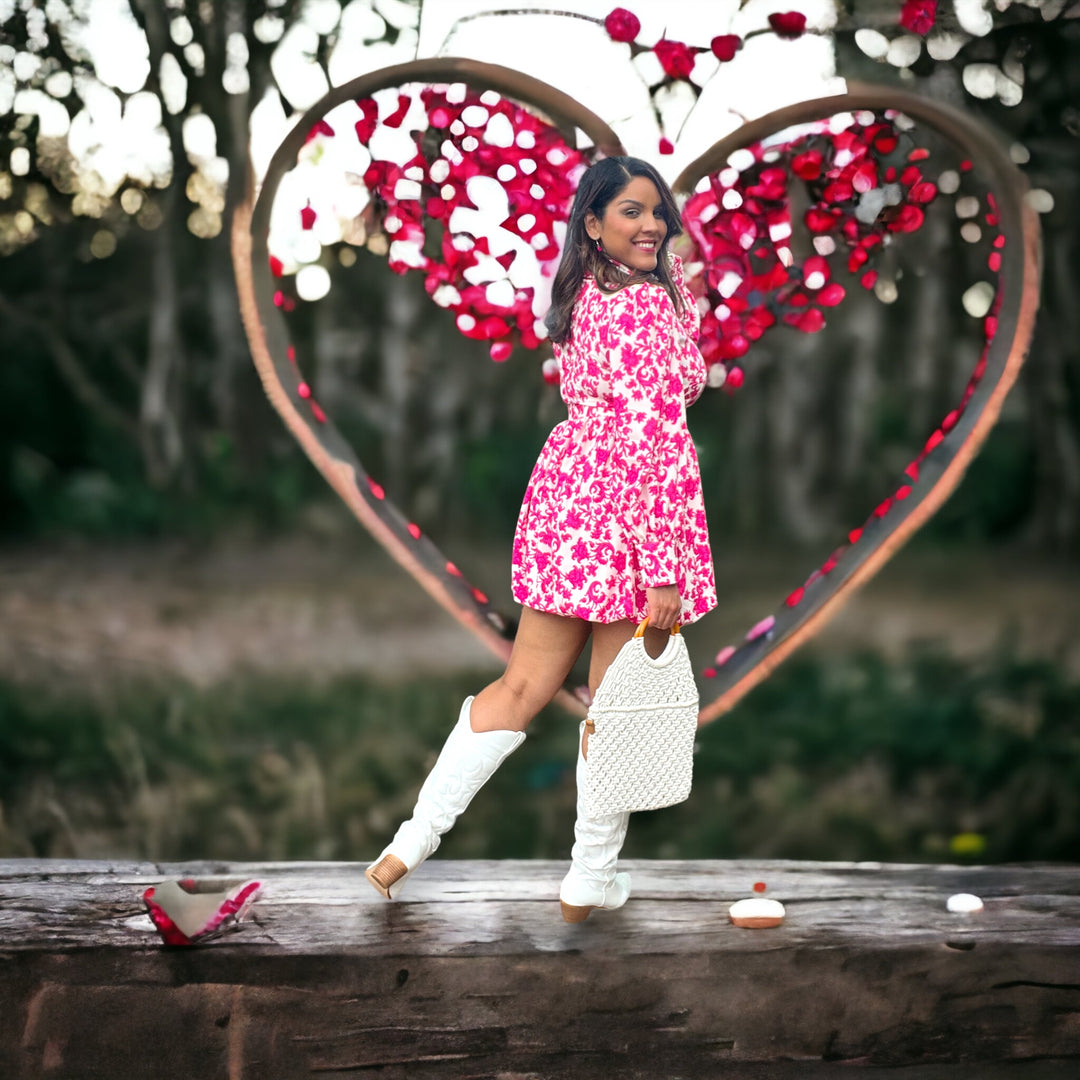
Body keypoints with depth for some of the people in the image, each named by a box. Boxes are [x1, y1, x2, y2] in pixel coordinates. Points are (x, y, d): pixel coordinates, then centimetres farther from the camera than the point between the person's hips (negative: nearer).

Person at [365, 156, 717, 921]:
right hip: (628, 512, -9)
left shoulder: (582, 294, 9)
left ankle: (414, 841, 13)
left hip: (565, 488, 9)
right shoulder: (646, 308, -17)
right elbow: (649, 441, -22)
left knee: (524, 685, 15)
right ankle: (591, 881, 16)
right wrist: (663, 570, -23)